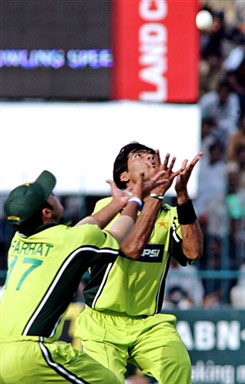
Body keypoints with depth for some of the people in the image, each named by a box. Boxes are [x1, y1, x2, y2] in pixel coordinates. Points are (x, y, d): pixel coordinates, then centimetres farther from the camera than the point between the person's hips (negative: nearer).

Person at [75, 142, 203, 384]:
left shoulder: (170, 215, 7)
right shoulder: (108, 207, -5)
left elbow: (193, 252, -13)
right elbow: (131, 246, -24)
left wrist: (182, 196, -19)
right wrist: (156, 192, -28)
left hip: (149, 324, 2)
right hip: (103, 321, -2)